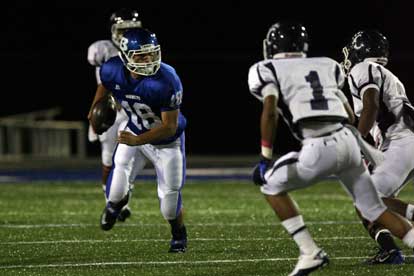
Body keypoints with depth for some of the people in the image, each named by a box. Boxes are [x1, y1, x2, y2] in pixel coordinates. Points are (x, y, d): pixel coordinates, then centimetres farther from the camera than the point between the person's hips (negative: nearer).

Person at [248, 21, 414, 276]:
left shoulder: (267, 70, 9)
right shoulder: (326, 66, 24)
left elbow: (270, 112, -8)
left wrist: (266, 158, -3)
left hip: (320, 149, -5)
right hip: (349, 141, 5)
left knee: (271, 186, 17)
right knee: (374, 208, 18)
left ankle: (311, 253, 7)